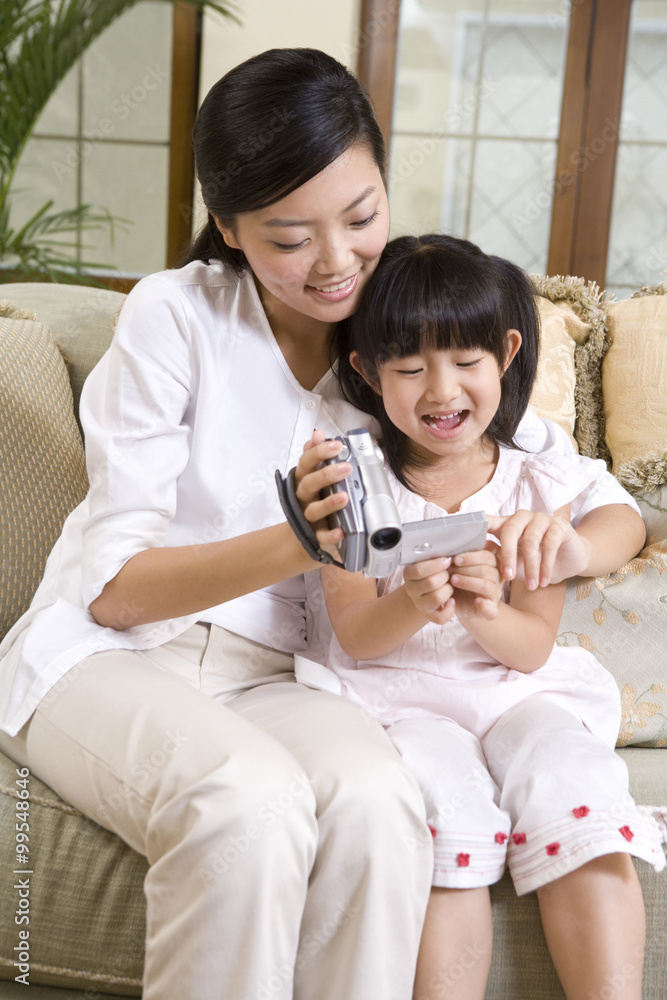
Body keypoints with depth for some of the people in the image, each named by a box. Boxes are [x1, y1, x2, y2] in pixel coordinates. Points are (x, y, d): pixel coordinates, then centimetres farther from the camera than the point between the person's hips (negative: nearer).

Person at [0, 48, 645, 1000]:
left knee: (375, 799, -30)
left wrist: (559, 545, -25)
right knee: (249, 802, -34)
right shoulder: (176, 315, -11)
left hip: (267, 671, 3)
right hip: (108, 651, -2)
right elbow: (112, 587, -14)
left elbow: (619, 513, 1)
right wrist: (294, 543, -32)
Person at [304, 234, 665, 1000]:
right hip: (398, 690, -1)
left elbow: (533, 648, -1)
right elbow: (353, 635, -3)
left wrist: (483, 613, -25)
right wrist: (412, 605, -26)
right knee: (450, 806, -30)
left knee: (578, 792, -27)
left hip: (517, 689, 2)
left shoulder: (538, 487, 3)